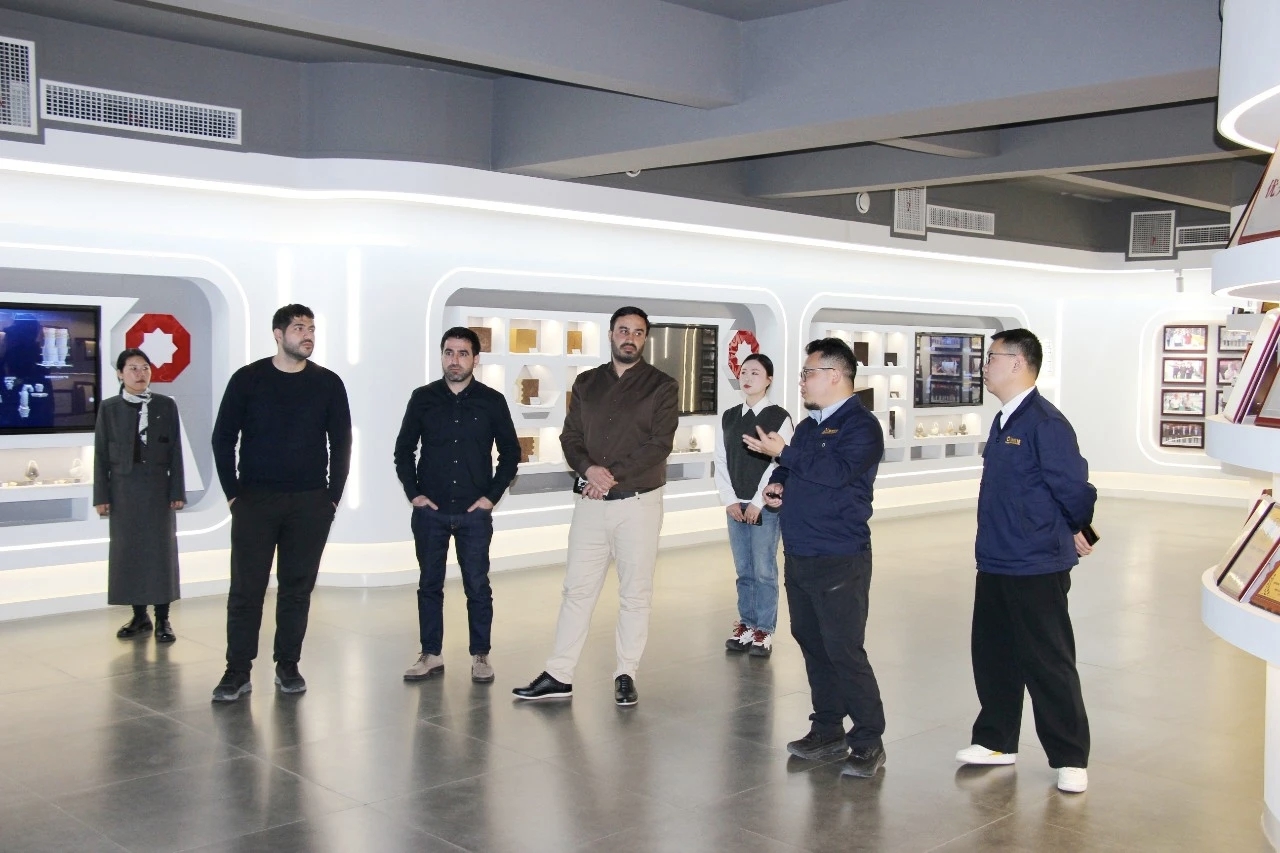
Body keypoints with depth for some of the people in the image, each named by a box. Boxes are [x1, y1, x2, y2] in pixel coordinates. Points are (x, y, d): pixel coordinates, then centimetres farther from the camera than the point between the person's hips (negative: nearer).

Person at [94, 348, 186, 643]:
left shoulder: (166, 405, 3)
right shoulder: (109, 408, 4)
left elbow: (176, 451, 2)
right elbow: (101, 455, 3)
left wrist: (177, 491, -3)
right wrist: (101, 496, -2)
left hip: (158, 487, -1)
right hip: (123, 489, 1)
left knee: (161, 550, 1)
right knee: (127, 551, 4)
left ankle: (162, 619, 7)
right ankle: (139, 616, 14)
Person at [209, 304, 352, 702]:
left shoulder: (328, 383, 4)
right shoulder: (248, 379, 0)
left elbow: (341, 443, 7)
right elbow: (223, 438, 3)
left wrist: (333, 496, 2)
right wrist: (233, 493, -2)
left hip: (310, 504, 1)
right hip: (255, 500, -1)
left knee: (297, 588, 7)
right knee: (246, 588, 0)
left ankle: (288, 666, 18)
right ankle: (238, 672, 8)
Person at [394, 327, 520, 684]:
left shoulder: (492, 401, 0)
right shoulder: (423, 398, 3)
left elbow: (510, 452, 5)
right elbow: (403, 449, 9)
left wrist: (492, 495, -2)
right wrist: (413, 492, -1)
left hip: (474, 511, -1)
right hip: (430, 510, 1)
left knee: (477, 586, 3)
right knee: (429, 585, 8)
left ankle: (480, 655, 14)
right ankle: (431, 655, 19)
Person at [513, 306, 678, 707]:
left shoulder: (661, 386, -1)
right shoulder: (586, 383, 11)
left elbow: (660, 445, -10)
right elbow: (570, 437, 6)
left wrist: (614, 476, -17)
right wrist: (589, 468, -14)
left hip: (638, 503, -3)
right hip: (590, 503, 3)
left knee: (635, 594, 4)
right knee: (577, 589, 6)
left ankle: (626, 675, 15)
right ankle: (559, 675, 12)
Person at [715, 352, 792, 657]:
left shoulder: (779, 417, -5)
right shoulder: (728, 417, 9)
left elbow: (780, 464, -10)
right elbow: (721, 462, 8)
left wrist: (758, 503, -13)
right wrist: (729, 501, -3)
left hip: (766, 506, -4)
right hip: (735, 506, 4)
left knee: (764, 570, -1)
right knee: (743, 570, 10)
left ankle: (764, 630, 8)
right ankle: (746, 624, 20)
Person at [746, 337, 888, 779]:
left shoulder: (861, 425, -9)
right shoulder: (809, 425, 16)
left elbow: (836, 472, -25)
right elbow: (795, 470, 28)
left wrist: (783, 452, -17)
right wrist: (777, 483, 5)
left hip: (839, 560, -9)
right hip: (798, 556, 9)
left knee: (844, 650, -7)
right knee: (811, 644, 13)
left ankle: (869, 741, 5)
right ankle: (828, 729, 25)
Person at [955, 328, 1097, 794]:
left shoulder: (1045, 422, -19)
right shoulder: (1002, 422, 11)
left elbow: (1074, 487, -17)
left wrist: (1076, 533, -1)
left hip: (1037, 568, -9)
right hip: (994, 564, 9)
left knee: (1047, 663, 1)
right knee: (991, 655, 16)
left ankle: (1070, 758, 15)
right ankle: (996, 741, 31)